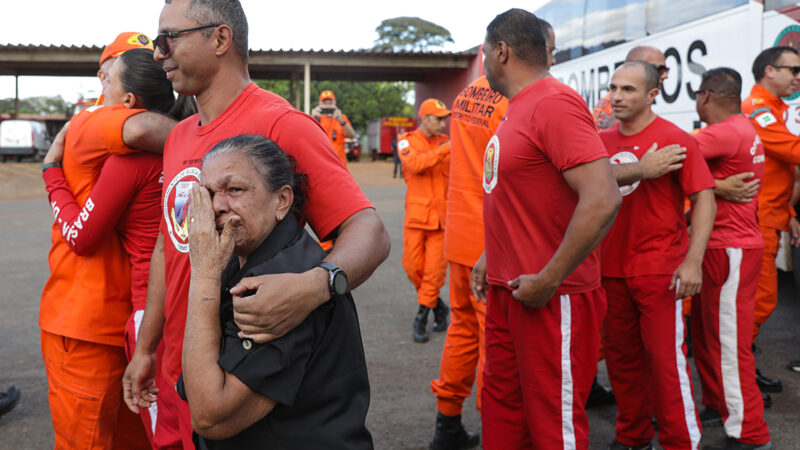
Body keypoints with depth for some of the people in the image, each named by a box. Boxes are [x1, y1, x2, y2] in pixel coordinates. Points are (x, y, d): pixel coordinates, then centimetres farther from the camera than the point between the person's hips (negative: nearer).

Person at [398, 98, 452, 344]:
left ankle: (422, 317, 10)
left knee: (435, 269, -2)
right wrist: (444, 149, -24)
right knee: (413, 267, 4)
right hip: (416, 215, -1)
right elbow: (415, 164, -18)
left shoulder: (448, 142, 10)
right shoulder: (407, 141, 3)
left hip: (442, 217, 1)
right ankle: (437, 305, 27)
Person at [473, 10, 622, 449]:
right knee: (500, 404, 18)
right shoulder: (517, 110, 13)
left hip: (549, 297, -9)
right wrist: (490, 258, 17)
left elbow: (602, 199, -27)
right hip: (506, 289, 9)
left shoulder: (555, 103, -18)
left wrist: (547, 280, -23)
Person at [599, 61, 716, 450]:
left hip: (659, 270, -5)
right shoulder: (602, 140, 7)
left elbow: (704, 199, -10)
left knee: (666, 359, -2)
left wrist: (693, 261, -17)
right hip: (611, 268, 5)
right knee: (621, 357, 13)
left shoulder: (674, 139, -7)